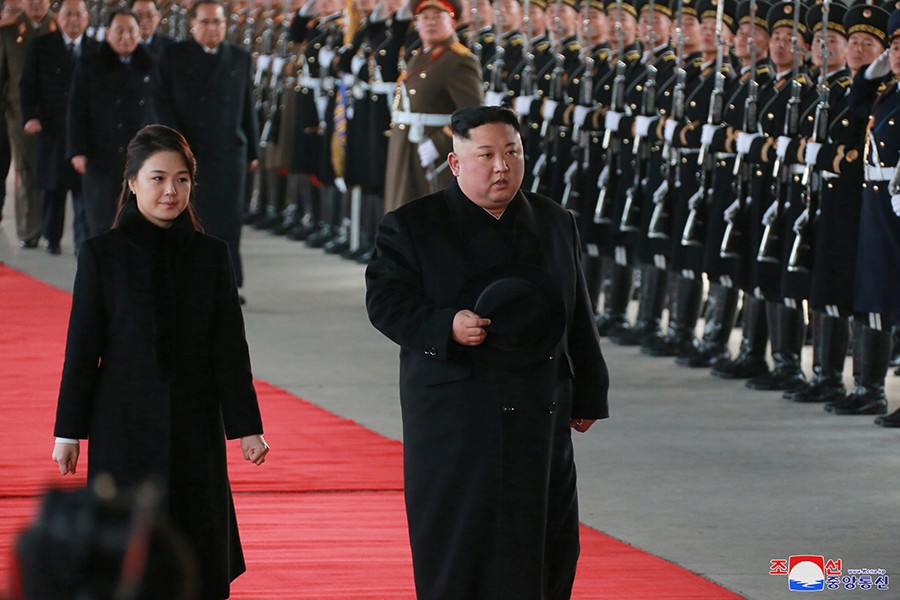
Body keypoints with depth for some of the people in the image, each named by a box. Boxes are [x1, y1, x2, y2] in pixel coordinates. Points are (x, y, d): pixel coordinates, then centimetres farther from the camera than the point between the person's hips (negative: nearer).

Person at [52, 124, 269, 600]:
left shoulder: (210, 256, 4)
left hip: (195, 426, 2)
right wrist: (68, 431, -1)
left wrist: (246, 427, 2)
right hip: (125, 427, -2)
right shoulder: (102, 254, -2)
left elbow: (229, 349, 6)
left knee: (199, 556, 2)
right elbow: (82, 348, 0)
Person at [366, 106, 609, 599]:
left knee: (545, 548, 5)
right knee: (459, 546, -2)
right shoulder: (412, 226, -1)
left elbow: (577, 318, 15)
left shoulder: (555, 223, 11)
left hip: (540, 418, 4)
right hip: (453, 422, -4)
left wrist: (587, 396, 13)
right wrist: (446, 327, -22)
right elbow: (384, 301, -7)